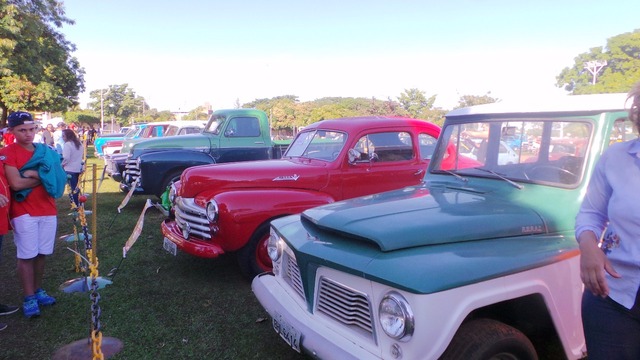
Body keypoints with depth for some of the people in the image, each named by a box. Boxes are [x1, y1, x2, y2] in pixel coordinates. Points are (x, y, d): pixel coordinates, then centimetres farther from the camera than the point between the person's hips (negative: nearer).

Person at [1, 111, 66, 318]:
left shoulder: (46, 151, 9)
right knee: (27, 256, -1)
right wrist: (43, 177, -7)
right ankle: (29, 298, 8)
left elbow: (58, 178, -2)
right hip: (23, 212, -4)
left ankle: (38, 291, 24)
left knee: (42, 254, 11)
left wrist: (34, 174, -14)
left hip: (48, 210, 4)